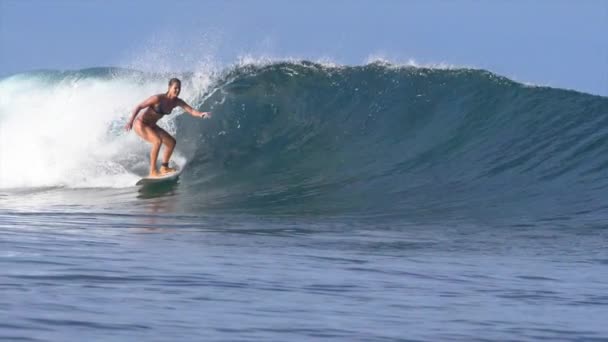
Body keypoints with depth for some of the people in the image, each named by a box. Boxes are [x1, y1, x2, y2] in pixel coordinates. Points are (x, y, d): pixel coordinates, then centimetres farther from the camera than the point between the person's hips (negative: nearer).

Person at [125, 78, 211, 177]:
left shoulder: (177, 102, -7)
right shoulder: (158, 98, -25)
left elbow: (191, 111, -18)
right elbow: (139, 107, -20)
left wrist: (200, 114, -40)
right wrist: (130, 121, -27)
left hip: (151, 126, 8)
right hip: (140, 124, -8)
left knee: (171, 142, 5)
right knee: (158, 141, -28)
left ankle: (164, 168, 17)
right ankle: (153, 171, -23)